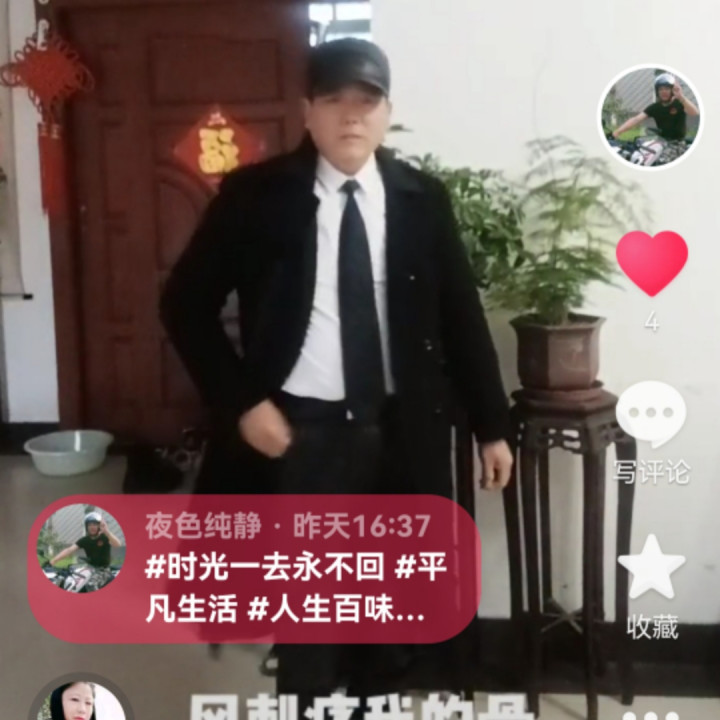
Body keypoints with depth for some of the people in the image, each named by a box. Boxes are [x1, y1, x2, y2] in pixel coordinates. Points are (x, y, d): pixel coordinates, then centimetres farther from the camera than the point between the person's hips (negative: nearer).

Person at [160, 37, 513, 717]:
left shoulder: (422, 198, 1)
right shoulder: (255, 195, -5)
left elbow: (462, 315, 6)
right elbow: (185, 303, -2)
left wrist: (491, 425, 5)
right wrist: (241, 402, -10)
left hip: (399, 429, 3)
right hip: (300, 429, -2)